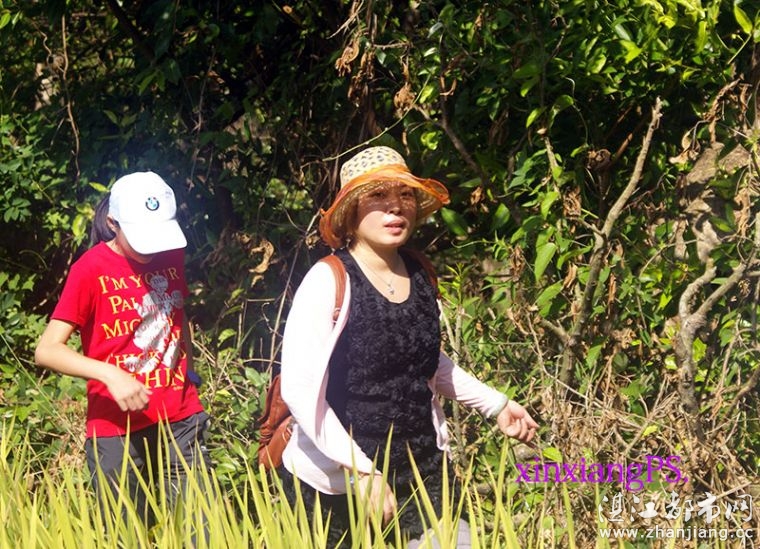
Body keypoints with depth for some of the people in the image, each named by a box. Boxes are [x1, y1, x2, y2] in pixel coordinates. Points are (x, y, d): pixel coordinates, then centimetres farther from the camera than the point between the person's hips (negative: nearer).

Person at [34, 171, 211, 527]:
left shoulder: (172, 254, 4)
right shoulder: (91, 270, -11)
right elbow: (47, 350, -16)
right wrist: (110, 374, -28)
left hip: (180, 419, 4)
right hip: (117, 428, -4)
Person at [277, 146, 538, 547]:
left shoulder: (419, 274, 4)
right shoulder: (329, 281, -15)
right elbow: (300, 388, -20)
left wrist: (495, 404, 21)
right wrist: (360, 471, -23)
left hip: (421, 468, 5)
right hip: (336, 485, -5)